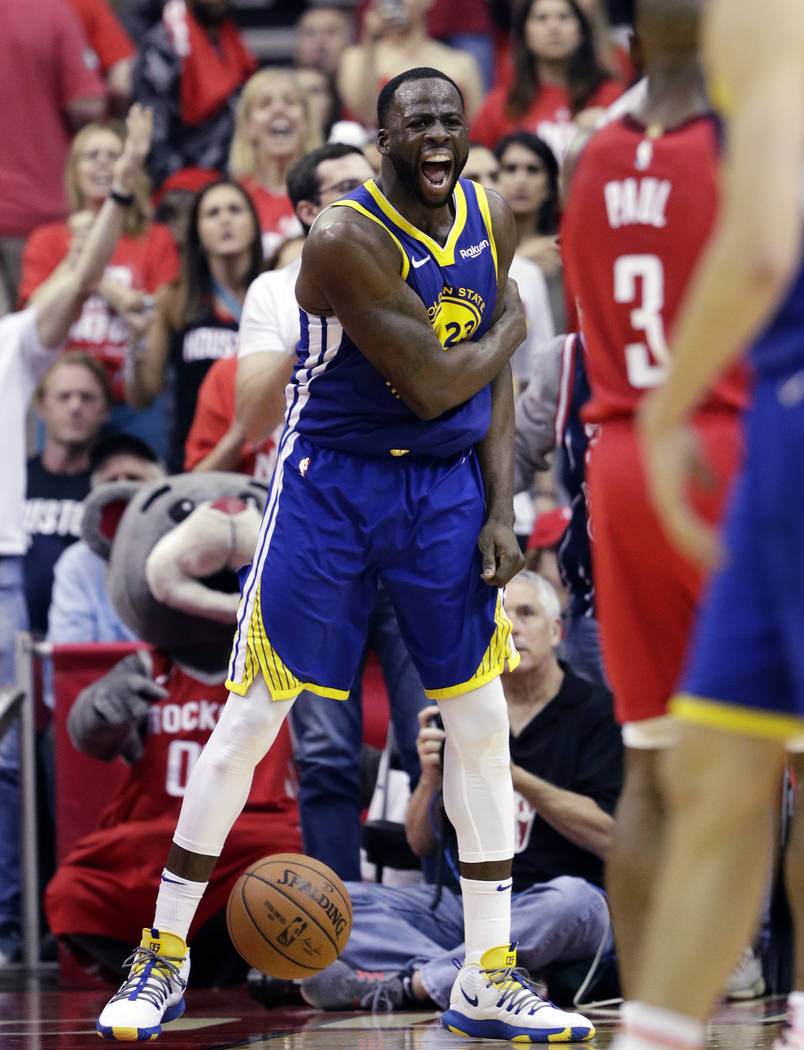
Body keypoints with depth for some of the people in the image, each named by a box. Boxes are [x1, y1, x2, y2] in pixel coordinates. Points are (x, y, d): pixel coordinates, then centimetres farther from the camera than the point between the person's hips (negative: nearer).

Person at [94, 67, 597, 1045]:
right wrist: (508, 327, -4)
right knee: (250, 717, -3)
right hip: (332, 481, -6)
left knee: (480, 722, 4)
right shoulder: (346, 238, -22)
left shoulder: (491, 219, 0)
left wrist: (499, 508, -2)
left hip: (448, 485, 6)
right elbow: (433, 385, -22)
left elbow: (494, 378, 7)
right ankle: (163, 956, 10)